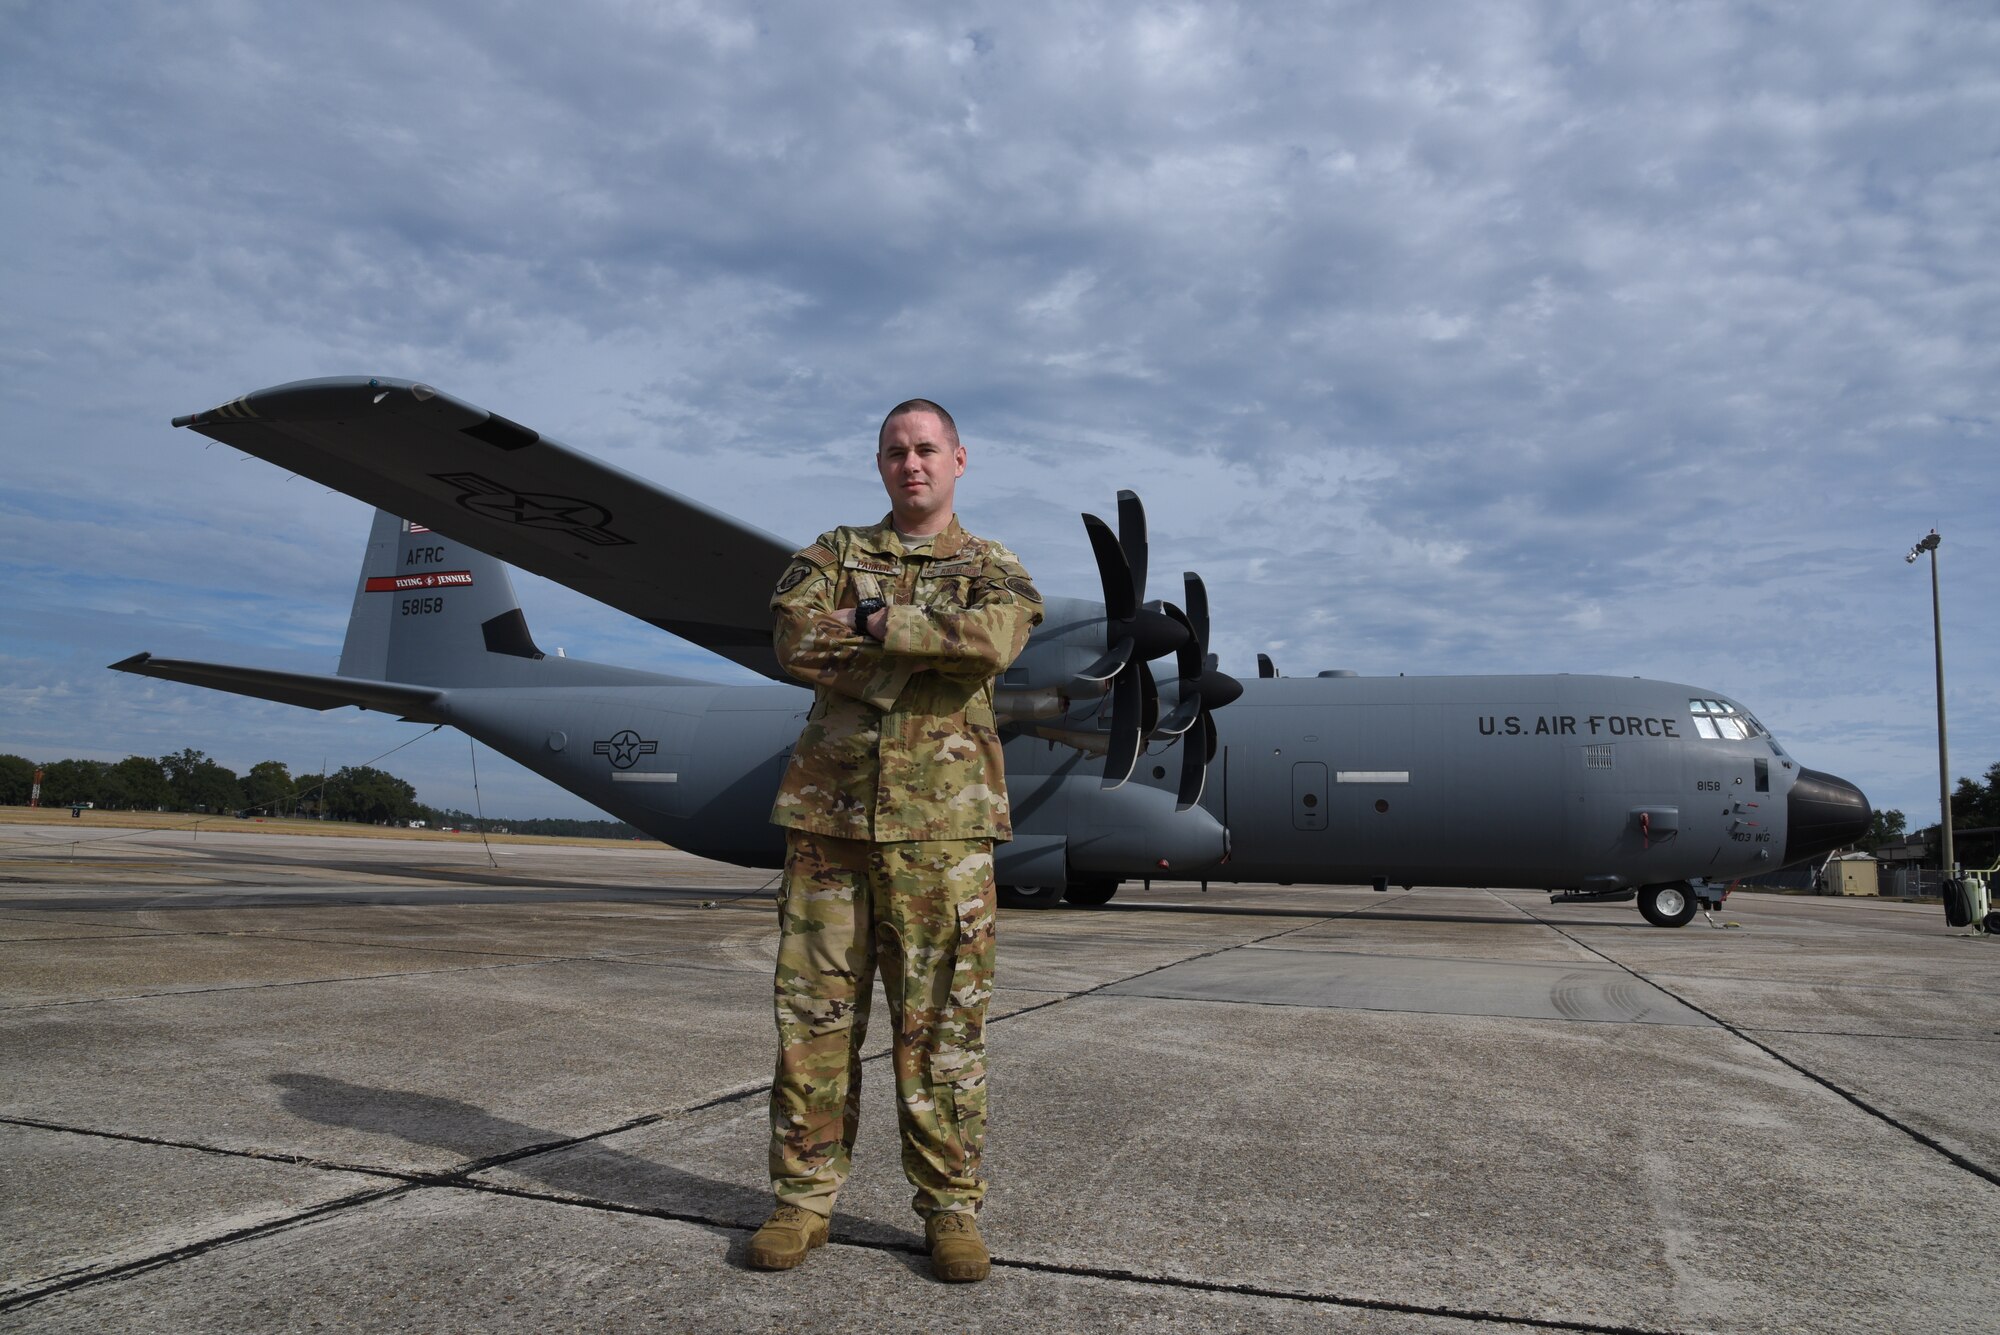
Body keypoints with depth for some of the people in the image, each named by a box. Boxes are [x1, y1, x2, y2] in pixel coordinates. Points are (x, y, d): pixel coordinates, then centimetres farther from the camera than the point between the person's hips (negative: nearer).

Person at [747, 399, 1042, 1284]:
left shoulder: (993, 570, 11)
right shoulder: (833, 554, 15)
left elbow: (992, 640, -14)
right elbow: (797, 644, -6)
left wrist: (880, 625, -8)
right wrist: (929, 649, -9)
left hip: (943, 822, -1)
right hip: (830, 812, 2)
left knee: (942, 1021, 2)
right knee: (815, 1012, 5)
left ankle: (950, 1205, 15)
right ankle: (805, 1197, 18)